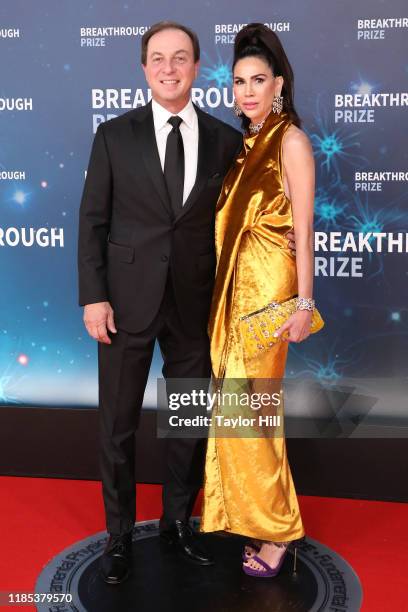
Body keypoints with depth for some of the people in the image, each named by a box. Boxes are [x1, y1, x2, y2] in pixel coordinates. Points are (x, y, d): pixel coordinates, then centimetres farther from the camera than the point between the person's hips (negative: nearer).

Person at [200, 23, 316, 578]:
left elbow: (303, 228, -11)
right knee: (234, 404, 10)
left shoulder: (291, 140, -7)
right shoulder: (243, 142, 14)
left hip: (268, 288, -7)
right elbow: (229, 221, 13)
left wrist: (303, 303, -15)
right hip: (233, 286, 7)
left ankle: (276, 530, 10)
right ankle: (245, 514, 25)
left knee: (249, 409, -5)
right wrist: (220, 291, 11)